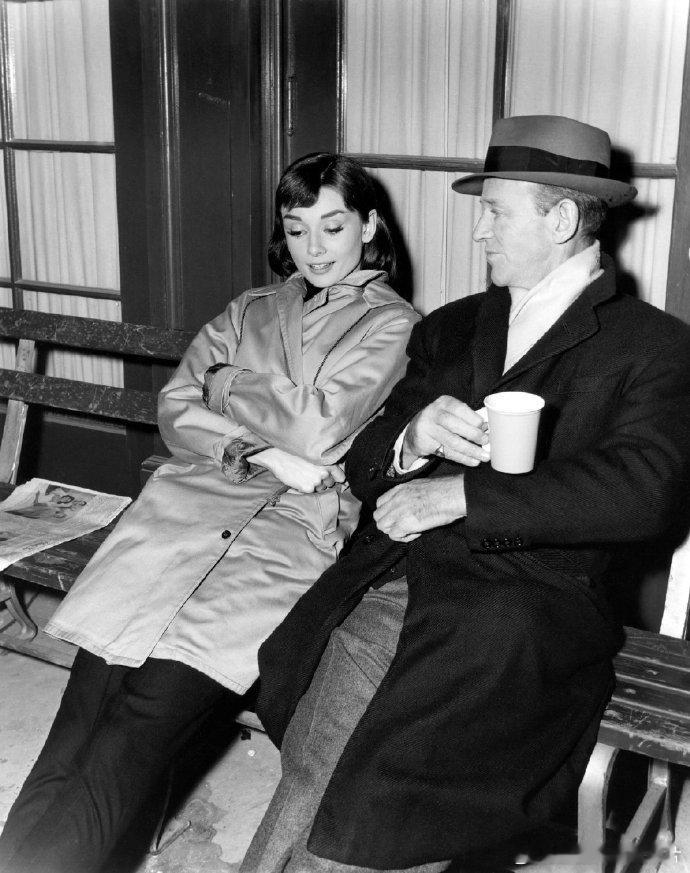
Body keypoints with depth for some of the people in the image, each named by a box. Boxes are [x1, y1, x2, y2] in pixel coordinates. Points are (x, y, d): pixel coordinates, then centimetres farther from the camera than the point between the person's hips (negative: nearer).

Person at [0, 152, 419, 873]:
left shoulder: (392, 322, 12)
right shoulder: (250, 310, 26)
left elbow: (316, 430, -3)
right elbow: (175, 412, 14)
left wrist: (227, 385, 10)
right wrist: (256, 451, -3)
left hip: (295, 521, -4)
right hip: (193, 495, 4)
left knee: (148, 715, -24)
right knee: (88, 700, -17)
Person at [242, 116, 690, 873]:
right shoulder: (451, 328, 21)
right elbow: (361, 467, 17)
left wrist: (462, 493, -14)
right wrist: (414, 437, -7)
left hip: (527, 603, -4)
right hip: (392, 577, 4)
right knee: (313, 775, -18)